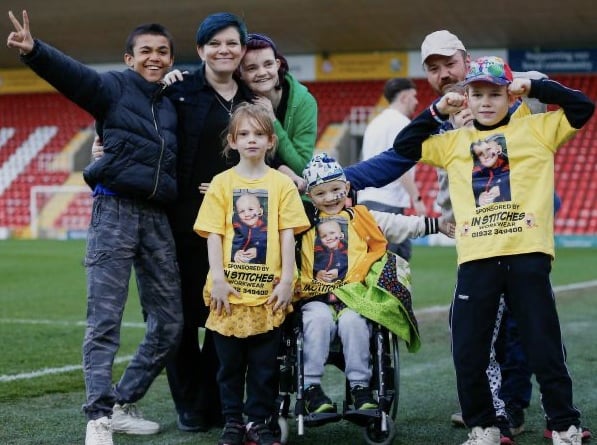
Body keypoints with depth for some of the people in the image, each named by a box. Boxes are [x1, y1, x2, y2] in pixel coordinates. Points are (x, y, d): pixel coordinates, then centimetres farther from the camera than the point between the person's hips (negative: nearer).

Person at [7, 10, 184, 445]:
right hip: (115, 212, -5)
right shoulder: (115, 87, 2)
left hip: (158, 217, 6)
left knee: (169, 323, 8)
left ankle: (123, 405, 20)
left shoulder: (174, 103, 15)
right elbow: (72, 74, -18)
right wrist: (33, 50, -34)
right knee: (105, 320, -8)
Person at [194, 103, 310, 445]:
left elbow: (287, 235, 2)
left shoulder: (282, 184, 3)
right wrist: (218, 278, -8)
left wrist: (287, 280, -4)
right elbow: (214, 234, 0)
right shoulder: (222, 183, 3)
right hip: (230, 290, 0)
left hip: (268, 290, 0)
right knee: (230, 362, 8)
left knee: (264, 363, 5)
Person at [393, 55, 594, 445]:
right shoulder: (454, 141, 15)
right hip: (475, 261, 3)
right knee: (467, 353, 3)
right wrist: (437, 112, 10)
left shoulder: (536, 129, 9)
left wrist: (535, 86, 0)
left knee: (545, 348, 2)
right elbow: (404, 146, 18)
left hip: (527, 256, -3)